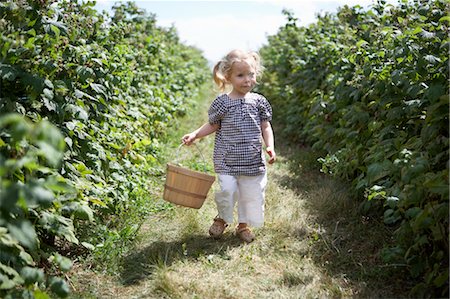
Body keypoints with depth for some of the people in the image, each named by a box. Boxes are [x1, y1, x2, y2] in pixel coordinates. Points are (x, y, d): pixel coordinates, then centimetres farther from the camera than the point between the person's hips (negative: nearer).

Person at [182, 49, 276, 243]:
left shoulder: (259, 101, 2)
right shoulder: (222, 102, -3)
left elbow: (266, 127, 7)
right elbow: (213, 125, 7)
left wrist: (270, 147, -6)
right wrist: (195, 134, -6)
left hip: (253, 160, 2)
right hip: (226, 160, -2)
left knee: (252, 193, 8)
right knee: (227, 190, -9)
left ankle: (243, 224, 31)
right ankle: (222, 218, 21)